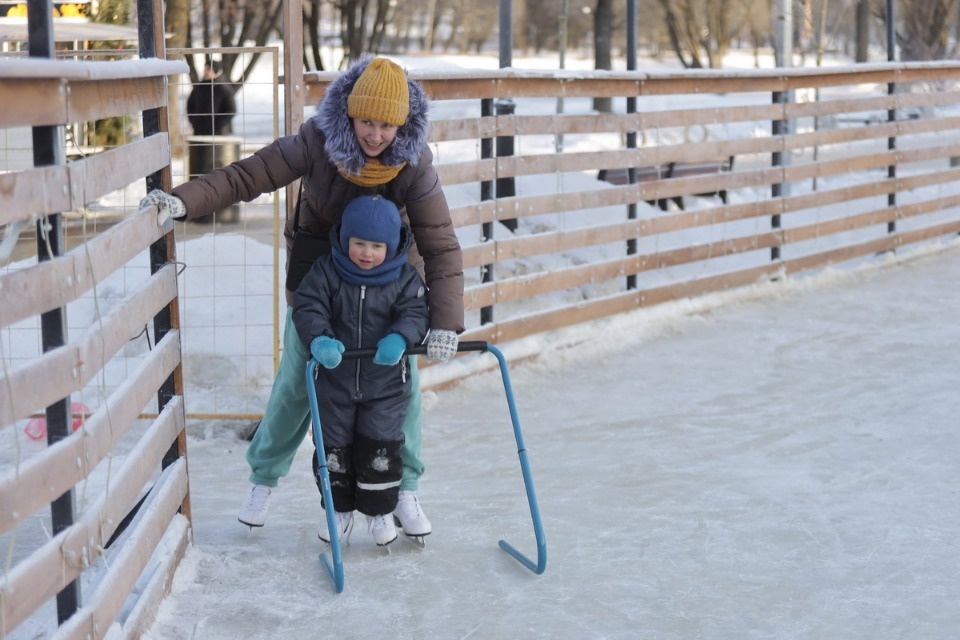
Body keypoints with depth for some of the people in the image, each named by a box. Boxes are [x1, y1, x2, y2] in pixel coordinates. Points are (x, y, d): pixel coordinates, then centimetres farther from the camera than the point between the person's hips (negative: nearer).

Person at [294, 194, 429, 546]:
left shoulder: (405, 278, -6)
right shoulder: (326, 272, -8)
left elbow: (415, 314, -13)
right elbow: (307, 307, -15)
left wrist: (399, 338, -35)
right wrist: (319, 340, -35)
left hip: (386, 383, -1)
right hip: (335, 378, 1)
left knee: (380, 447, 1)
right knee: (334, 446, 8)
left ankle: (380, 511, 20)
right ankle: (339, 509, 26)